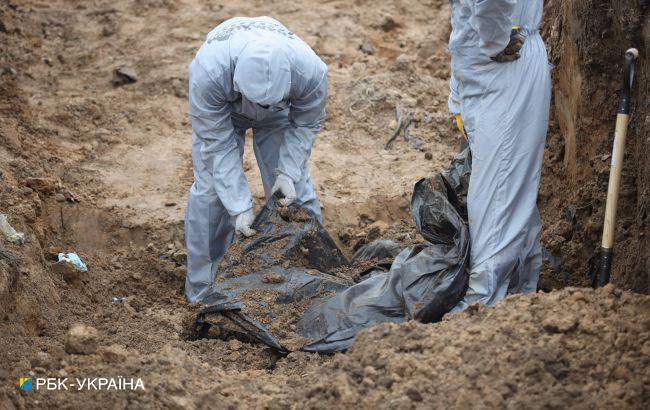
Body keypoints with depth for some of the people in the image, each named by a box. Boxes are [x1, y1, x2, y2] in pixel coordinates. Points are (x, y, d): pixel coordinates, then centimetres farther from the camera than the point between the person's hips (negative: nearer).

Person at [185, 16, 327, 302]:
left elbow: (306, 124, -18)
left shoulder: (311, 70, -40)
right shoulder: (206, 72, -45)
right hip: (220, 110, -1)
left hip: (281, 115, 1)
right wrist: (240, 206, -36)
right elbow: (217, 142, -34)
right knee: (211, 190, -8)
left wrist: (288, 172, -27)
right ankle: (202, 291, 7)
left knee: (294, 190, -3)